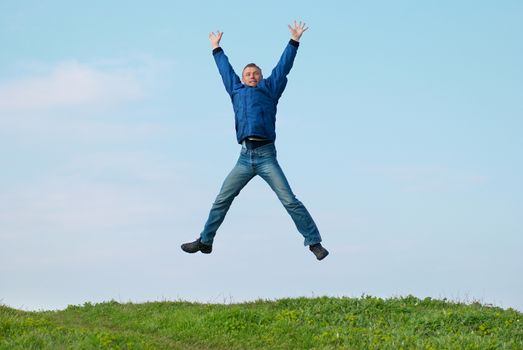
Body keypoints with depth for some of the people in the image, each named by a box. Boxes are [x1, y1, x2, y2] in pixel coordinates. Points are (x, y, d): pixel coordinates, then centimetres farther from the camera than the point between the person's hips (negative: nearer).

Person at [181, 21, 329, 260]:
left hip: (266, 155, -3)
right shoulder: (237, 90, 21)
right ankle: (205, 241, 15)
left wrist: (294, 41, 12)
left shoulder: (269, 89, 13)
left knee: (290, 201, -9)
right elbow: (225, 69, 34)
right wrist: (216, 49, 46)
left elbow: (283, 66, 14)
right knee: (221, 200, 4)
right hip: (245, 157, 3)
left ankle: (314, 242, -7)